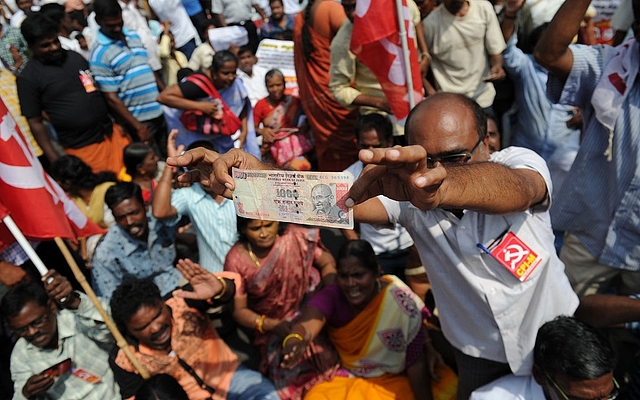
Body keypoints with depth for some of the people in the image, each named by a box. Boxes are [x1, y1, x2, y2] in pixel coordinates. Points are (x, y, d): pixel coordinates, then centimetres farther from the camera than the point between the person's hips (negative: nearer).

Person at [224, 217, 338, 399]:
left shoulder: (297, 237, -16)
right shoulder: (236, 260, -15)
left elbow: (327, 263, -4)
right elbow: (238, 310, -8)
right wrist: (273, 326, -24)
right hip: (272, 325, 0)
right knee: (290, 377, -19)